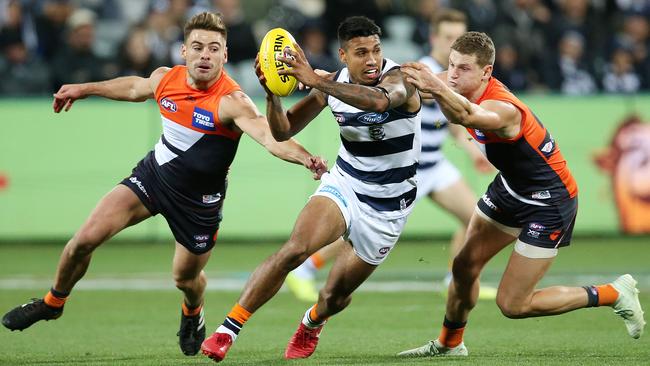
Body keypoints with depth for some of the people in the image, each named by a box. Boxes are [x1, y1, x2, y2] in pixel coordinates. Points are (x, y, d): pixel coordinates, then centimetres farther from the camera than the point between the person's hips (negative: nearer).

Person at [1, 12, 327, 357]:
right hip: (153, 173, 4)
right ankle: (53, 302, 20)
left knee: (185, 277, 10)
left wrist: (304, 157, -65)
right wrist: (85, 89, 27)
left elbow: (269, 137, -45)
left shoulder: (231, 102, -29)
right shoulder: (165, 78, -11)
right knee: (86, 238, -7)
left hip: (199, 199, -4)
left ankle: (193, 314, 50)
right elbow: (137, 87, 14)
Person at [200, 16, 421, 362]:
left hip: (387, 206, -2)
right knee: (294, 249, -26)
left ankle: (312, 322, 42)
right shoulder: (333, 84, -5)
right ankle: (228, 329, -23)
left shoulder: (398, 79, -21)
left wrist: (316, 81, -54)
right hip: (343, 185, 2)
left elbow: (380, 100, -47)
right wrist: (272, 95, -20)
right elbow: (283, 131, 1)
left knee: (335, 296, 5)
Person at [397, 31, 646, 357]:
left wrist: (437, 88, -80)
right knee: (465, 266, 12)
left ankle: (614, 294, 8)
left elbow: (467, 116, -59)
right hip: (511, 188, 9)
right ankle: (449, 344, 37)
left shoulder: (502, 108, -37)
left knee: (512, 305, -5)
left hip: (550, 203, -9)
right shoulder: (465, 87, -11)